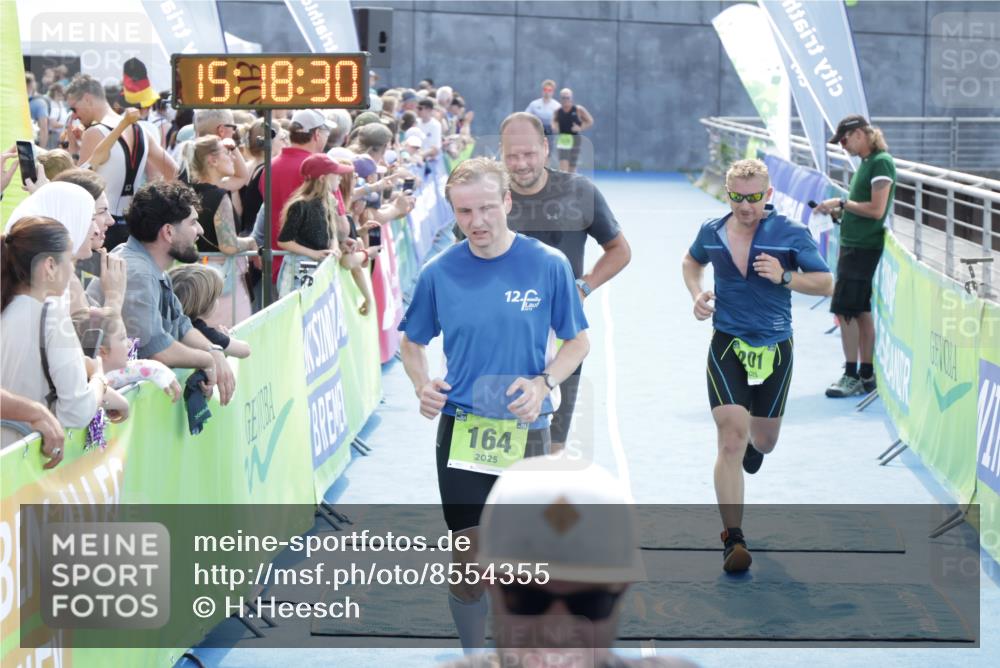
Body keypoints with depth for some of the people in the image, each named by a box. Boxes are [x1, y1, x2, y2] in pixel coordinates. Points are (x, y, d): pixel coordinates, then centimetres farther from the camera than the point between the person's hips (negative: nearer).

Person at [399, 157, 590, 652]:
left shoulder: (548, 265, -5)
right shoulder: (439, 273, -1)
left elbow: (578, 342, 4)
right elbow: (411, 342, 13)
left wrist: (543, 383, -14)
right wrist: (422, 386, -7)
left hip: (525, 434, -1)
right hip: (461, 434, 1)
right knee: (467, 566, 1)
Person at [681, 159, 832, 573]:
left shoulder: (792, 234, -7)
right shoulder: (711, 233, 0)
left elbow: (825, 283, -2)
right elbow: (692, 263, 21)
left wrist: (785, 277, -20)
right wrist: (696, 294, 1)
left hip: (774, 349, 0)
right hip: (726, 347, 0)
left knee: (763, 442, 15)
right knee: (731, 440, -15)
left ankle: (754, 443, 57)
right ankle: (733, 539, -13)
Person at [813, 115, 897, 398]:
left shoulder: (881, 162, -13)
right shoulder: (866, 162, 15)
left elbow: (876, 210, -20)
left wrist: (841, 203, -13)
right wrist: (838, 210, 6)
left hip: (864, 247, -10)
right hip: (853, 245, 10)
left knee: (845, 310, -10)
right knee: (859, 311, 11)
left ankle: (852, 376, -6)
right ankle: (866, 375, 16)